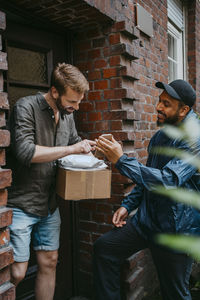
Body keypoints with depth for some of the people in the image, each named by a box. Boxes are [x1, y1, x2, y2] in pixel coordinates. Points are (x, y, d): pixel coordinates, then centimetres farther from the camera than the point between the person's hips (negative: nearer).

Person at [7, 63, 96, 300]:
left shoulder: (67, 114, 9)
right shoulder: (26, 107, -14)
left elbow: (74, 141, 23)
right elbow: (25, 152, -25)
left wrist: (91, 146, 1)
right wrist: (72, 149, -22)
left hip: (49, 205, 7)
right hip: (21, 206, -7)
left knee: (49, 262, 15)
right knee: (17, 272, -1)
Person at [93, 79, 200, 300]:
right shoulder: (160, 135, 8)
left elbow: (169, 181, -32)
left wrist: (121, 160, -30)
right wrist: (127, 205, 9)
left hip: (176, 231, -7)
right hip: (146, 220, 7)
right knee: (104, 248, 1)